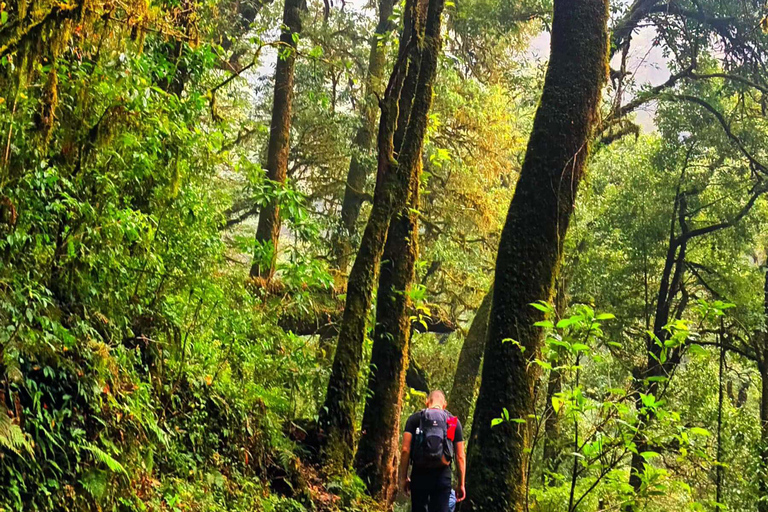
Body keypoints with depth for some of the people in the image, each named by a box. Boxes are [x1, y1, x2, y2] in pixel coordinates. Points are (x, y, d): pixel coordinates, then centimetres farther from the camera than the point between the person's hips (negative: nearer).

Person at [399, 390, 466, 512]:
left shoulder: (414, 419, 7)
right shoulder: (454, 422, 10)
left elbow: (405, 450, -2)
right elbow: (460, 456, 6)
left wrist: (403, 478, 4)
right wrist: (461, 484, 11)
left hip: (419, 474, 0)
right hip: (442, 475, 0)